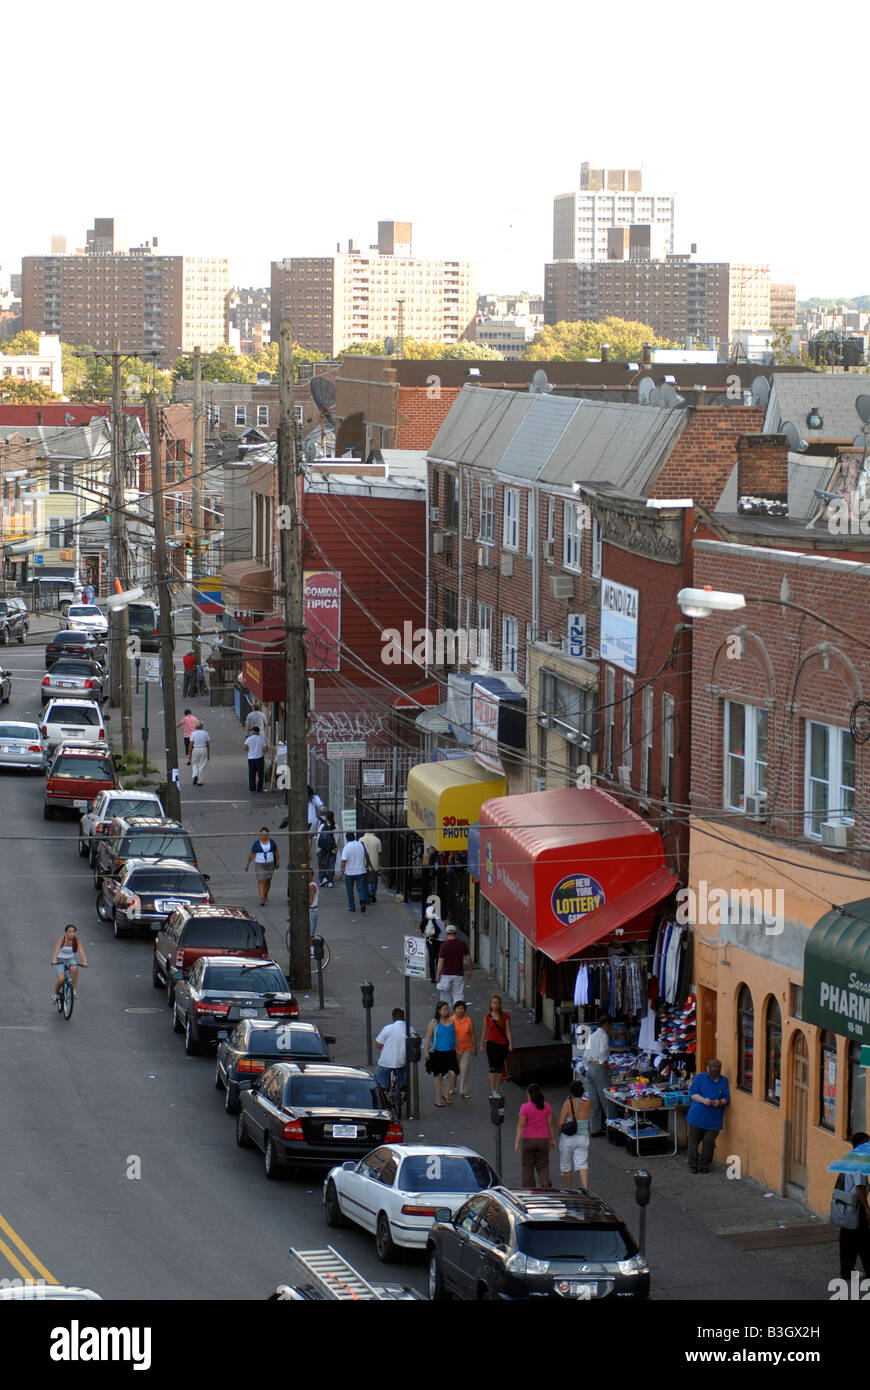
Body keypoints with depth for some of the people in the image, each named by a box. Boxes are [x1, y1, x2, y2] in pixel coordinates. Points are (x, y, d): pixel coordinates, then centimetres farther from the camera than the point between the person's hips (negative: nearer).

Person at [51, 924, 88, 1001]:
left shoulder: (76, 941, -8)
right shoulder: (61, 940, -15)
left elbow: (81, 952, -20)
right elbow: (56, 951, -29)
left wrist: (84, 961, -39)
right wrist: (54, 960, -48)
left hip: (70, 960, 2)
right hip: (60, 961, -2)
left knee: (75, 968, -35)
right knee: (61, 979, -24)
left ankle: (74, 989, -20)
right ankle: (56, 994, 7)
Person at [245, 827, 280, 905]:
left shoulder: (271, 841, -1)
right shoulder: (256, 843, -7)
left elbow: (276, 852, 8)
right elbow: (251, 854, -2)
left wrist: (277, 862, 3)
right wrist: (247, 864, 0)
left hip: (269, 864, 3)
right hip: (259, 864, -3)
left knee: (268, 881, 13)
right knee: (261, 881, -11)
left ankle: (265, 896, 33)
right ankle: (262, 898, -15)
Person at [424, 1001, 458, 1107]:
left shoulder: (451, 1021, 8)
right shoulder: (434, 1022, -3)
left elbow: (455, 1036, 17)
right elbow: (428, 1037, -3)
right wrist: (426, 1051, -9)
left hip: (450, 1053, 3)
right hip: (437, 1053, -3)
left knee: (452, 1074, -11)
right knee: (438, 1076, 5)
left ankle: (447, 1094, 12)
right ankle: (438, 1099, 16)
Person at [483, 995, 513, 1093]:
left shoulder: (505, 1017, -2)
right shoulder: (487, 1017, 0)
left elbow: (508, 1031, -3)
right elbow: (485, 1031, 9)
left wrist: (510, 1044, -10)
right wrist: (482, 1044, 14)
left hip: (502, 1044, 1)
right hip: (491, 1043, -1)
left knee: (500, 1068, 7)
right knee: (493, 1067, -11)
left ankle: (497, 1089, 16)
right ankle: (492, 1090, -13)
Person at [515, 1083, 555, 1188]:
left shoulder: (525, 1107, -9)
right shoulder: (546, 1106, 0)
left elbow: (520, 1126, -12)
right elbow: (550, 1124, 4)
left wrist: (516, 1143, -12)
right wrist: (552, 1139, 15)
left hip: (528, 1140, -3)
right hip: (543, 1140, 3)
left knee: (528, 1167, 9)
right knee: (542, 1166, 9)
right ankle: (545, 1182, -20)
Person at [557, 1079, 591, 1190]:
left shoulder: (568, 1103, -12)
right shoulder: (587, 1103, -1)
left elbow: (561, 1122, -16)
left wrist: (559, 1134, 2)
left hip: (568, 1138, -3)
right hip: (583, 1138, 3)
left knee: (566, 1165, 14)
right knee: (582, 1166, 0)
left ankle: (568, 1190, 25)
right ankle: (585, 1188, -20)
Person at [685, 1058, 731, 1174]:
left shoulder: (723, 1081, 9)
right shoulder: (699, 1078, 4)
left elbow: (726, 1098, 7)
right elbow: (692, 1094, -2)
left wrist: (719, 1102, -16)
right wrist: (703, 1100, -21)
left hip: (713, 1119, 0)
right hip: (697, 1115, 0)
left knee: (709, 1142, -2)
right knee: (693, 1141, 3)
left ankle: (705, 1165, 12)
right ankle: (693, 1165, 15)